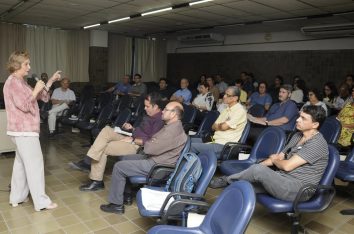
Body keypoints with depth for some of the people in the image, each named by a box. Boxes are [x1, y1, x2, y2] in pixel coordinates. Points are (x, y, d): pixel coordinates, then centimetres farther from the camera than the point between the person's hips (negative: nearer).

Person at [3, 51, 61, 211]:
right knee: (35, 164, -7)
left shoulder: (20, 81, 16)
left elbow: (40, 96, 18)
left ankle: (17, 197, 25)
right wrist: (36, 90, -15)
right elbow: (25, 105, -22)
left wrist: (51, 81, 12)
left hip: (23, 129, 11)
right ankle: (41, 201, 0)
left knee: (21, 163, 15)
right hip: (24, 130, -11)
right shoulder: (13, 82, -15)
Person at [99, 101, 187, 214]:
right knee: (124, 159, 19)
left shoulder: (173, 130, -25)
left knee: (119, 167, -7)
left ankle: (116, 204, 5)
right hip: (154, 158, 10)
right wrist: (150, 143, -7)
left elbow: (150, 149, -25)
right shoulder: (173, 126, 9)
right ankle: (126, 193, 26)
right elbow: (156, 142, 16)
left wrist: (147, 143, -2)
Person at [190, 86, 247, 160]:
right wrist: (221, 125, -6)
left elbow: (224, 127, -18)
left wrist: (218, 125, 4)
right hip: (215, 140, 9)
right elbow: (213, 126, 14)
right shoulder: (227, 109, 18)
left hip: (224, 145, -9)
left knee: (192, 146, -22)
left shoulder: (240, 110, -11)